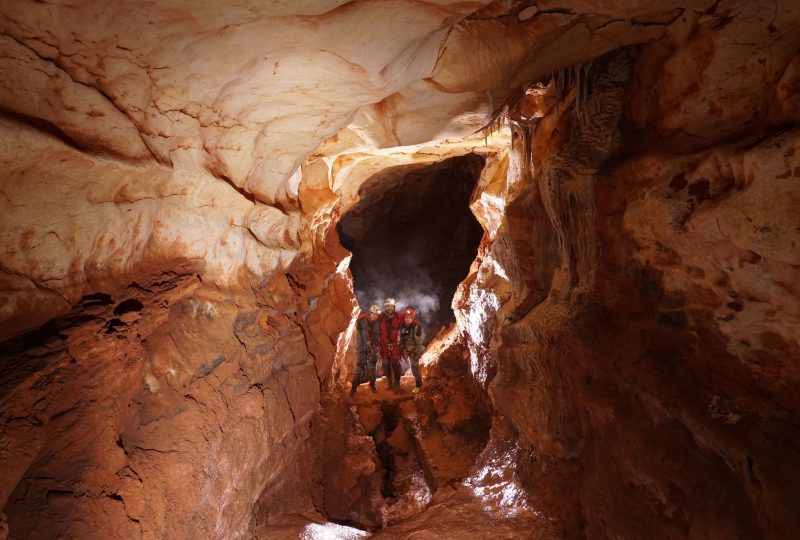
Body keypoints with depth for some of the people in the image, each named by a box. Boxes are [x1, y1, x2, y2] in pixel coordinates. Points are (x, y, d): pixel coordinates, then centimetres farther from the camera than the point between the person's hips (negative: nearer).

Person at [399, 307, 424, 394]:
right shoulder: (402, 325, -5)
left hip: (413, 350, -4)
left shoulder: (417, 326, -19)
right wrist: (400, 349, 8)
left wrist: (418, 353, -15)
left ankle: (418, 385, 21)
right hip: (404, 350, 5)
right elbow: (401, 338, 7)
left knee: (415, 369, 1)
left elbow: (419, 341, -15)